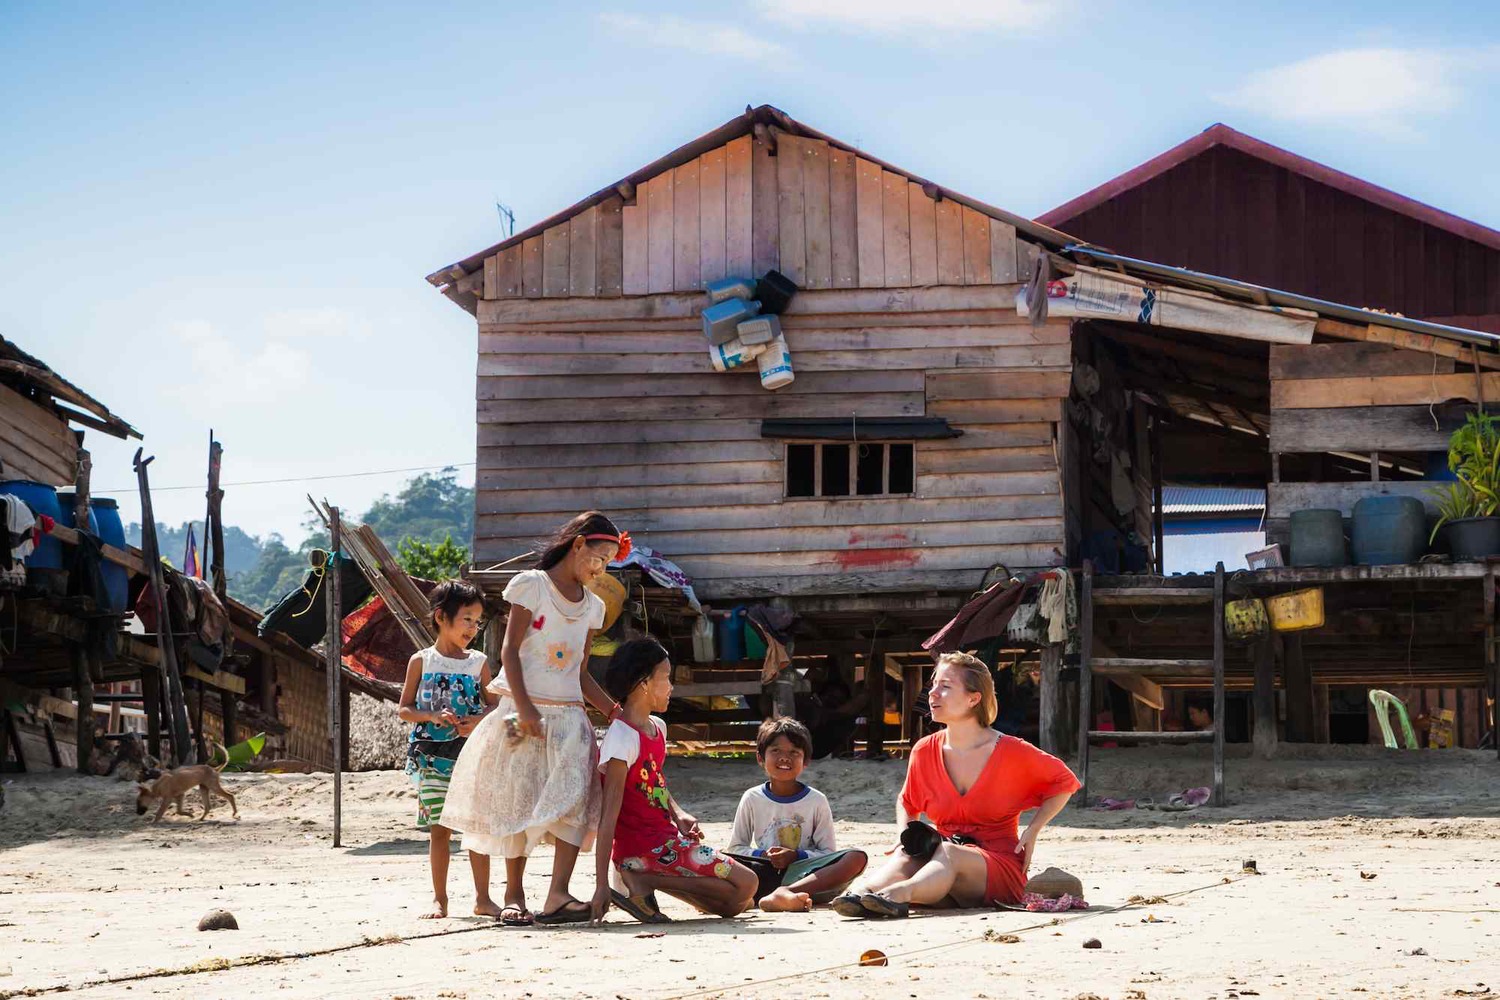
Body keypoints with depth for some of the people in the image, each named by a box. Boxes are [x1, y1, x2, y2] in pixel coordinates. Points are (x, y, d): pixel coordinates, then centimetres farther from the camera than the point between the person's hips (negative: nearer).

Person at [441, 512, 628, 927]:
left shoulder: (592, 606, 16)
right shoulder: (531, 585, -1)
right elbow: (510, 649, -6)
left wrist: (614, 709, 6)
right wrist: (524, 708, -15)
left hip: (569, 717, 5)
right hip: (526, 713, -5)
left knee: (575, 799, -12)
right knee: (518, 801, -2)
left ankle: (558, 895, -20)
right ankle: (513, 894, 6)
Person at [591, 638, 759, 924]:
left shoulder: (657, 728, 12)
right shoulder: (623, 738, -17)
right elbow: (609, 814, -21)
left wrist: (678, 815, 5)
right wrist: (602, 884, -25)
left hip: (666, 838, 9)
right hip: (642, 846, -9)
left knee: (736, 904, 9)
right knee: (745, 884, -13)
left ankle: (644, 880, 4)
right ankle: (645, 880, -13)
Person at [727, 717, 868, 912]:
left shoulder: (816, 801, 7)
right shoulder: (752, 799, 9)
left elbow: (828, 853, 4)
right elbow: (736, 848, 9)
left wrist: (796, 856, -14)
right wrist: (762, 855, -11)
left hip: (804, 874, 0)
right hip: (765, 871, 0)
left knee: (857, 858, -27)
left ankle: (784, 893, -46)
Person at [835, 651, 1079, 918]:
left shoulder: (1011, 752, -4)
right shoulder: (925, 751, 7)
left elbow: (1064, 781, 10)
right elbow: (907, 803, 27)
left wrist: (1032, 831, -3)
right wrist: (905, 835, 4)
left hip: (1002, 870, -4)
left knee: (948, 853, -37)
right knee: (907, 856, -31)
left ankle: (897, 895, -68)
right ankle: (865, 895, -63)